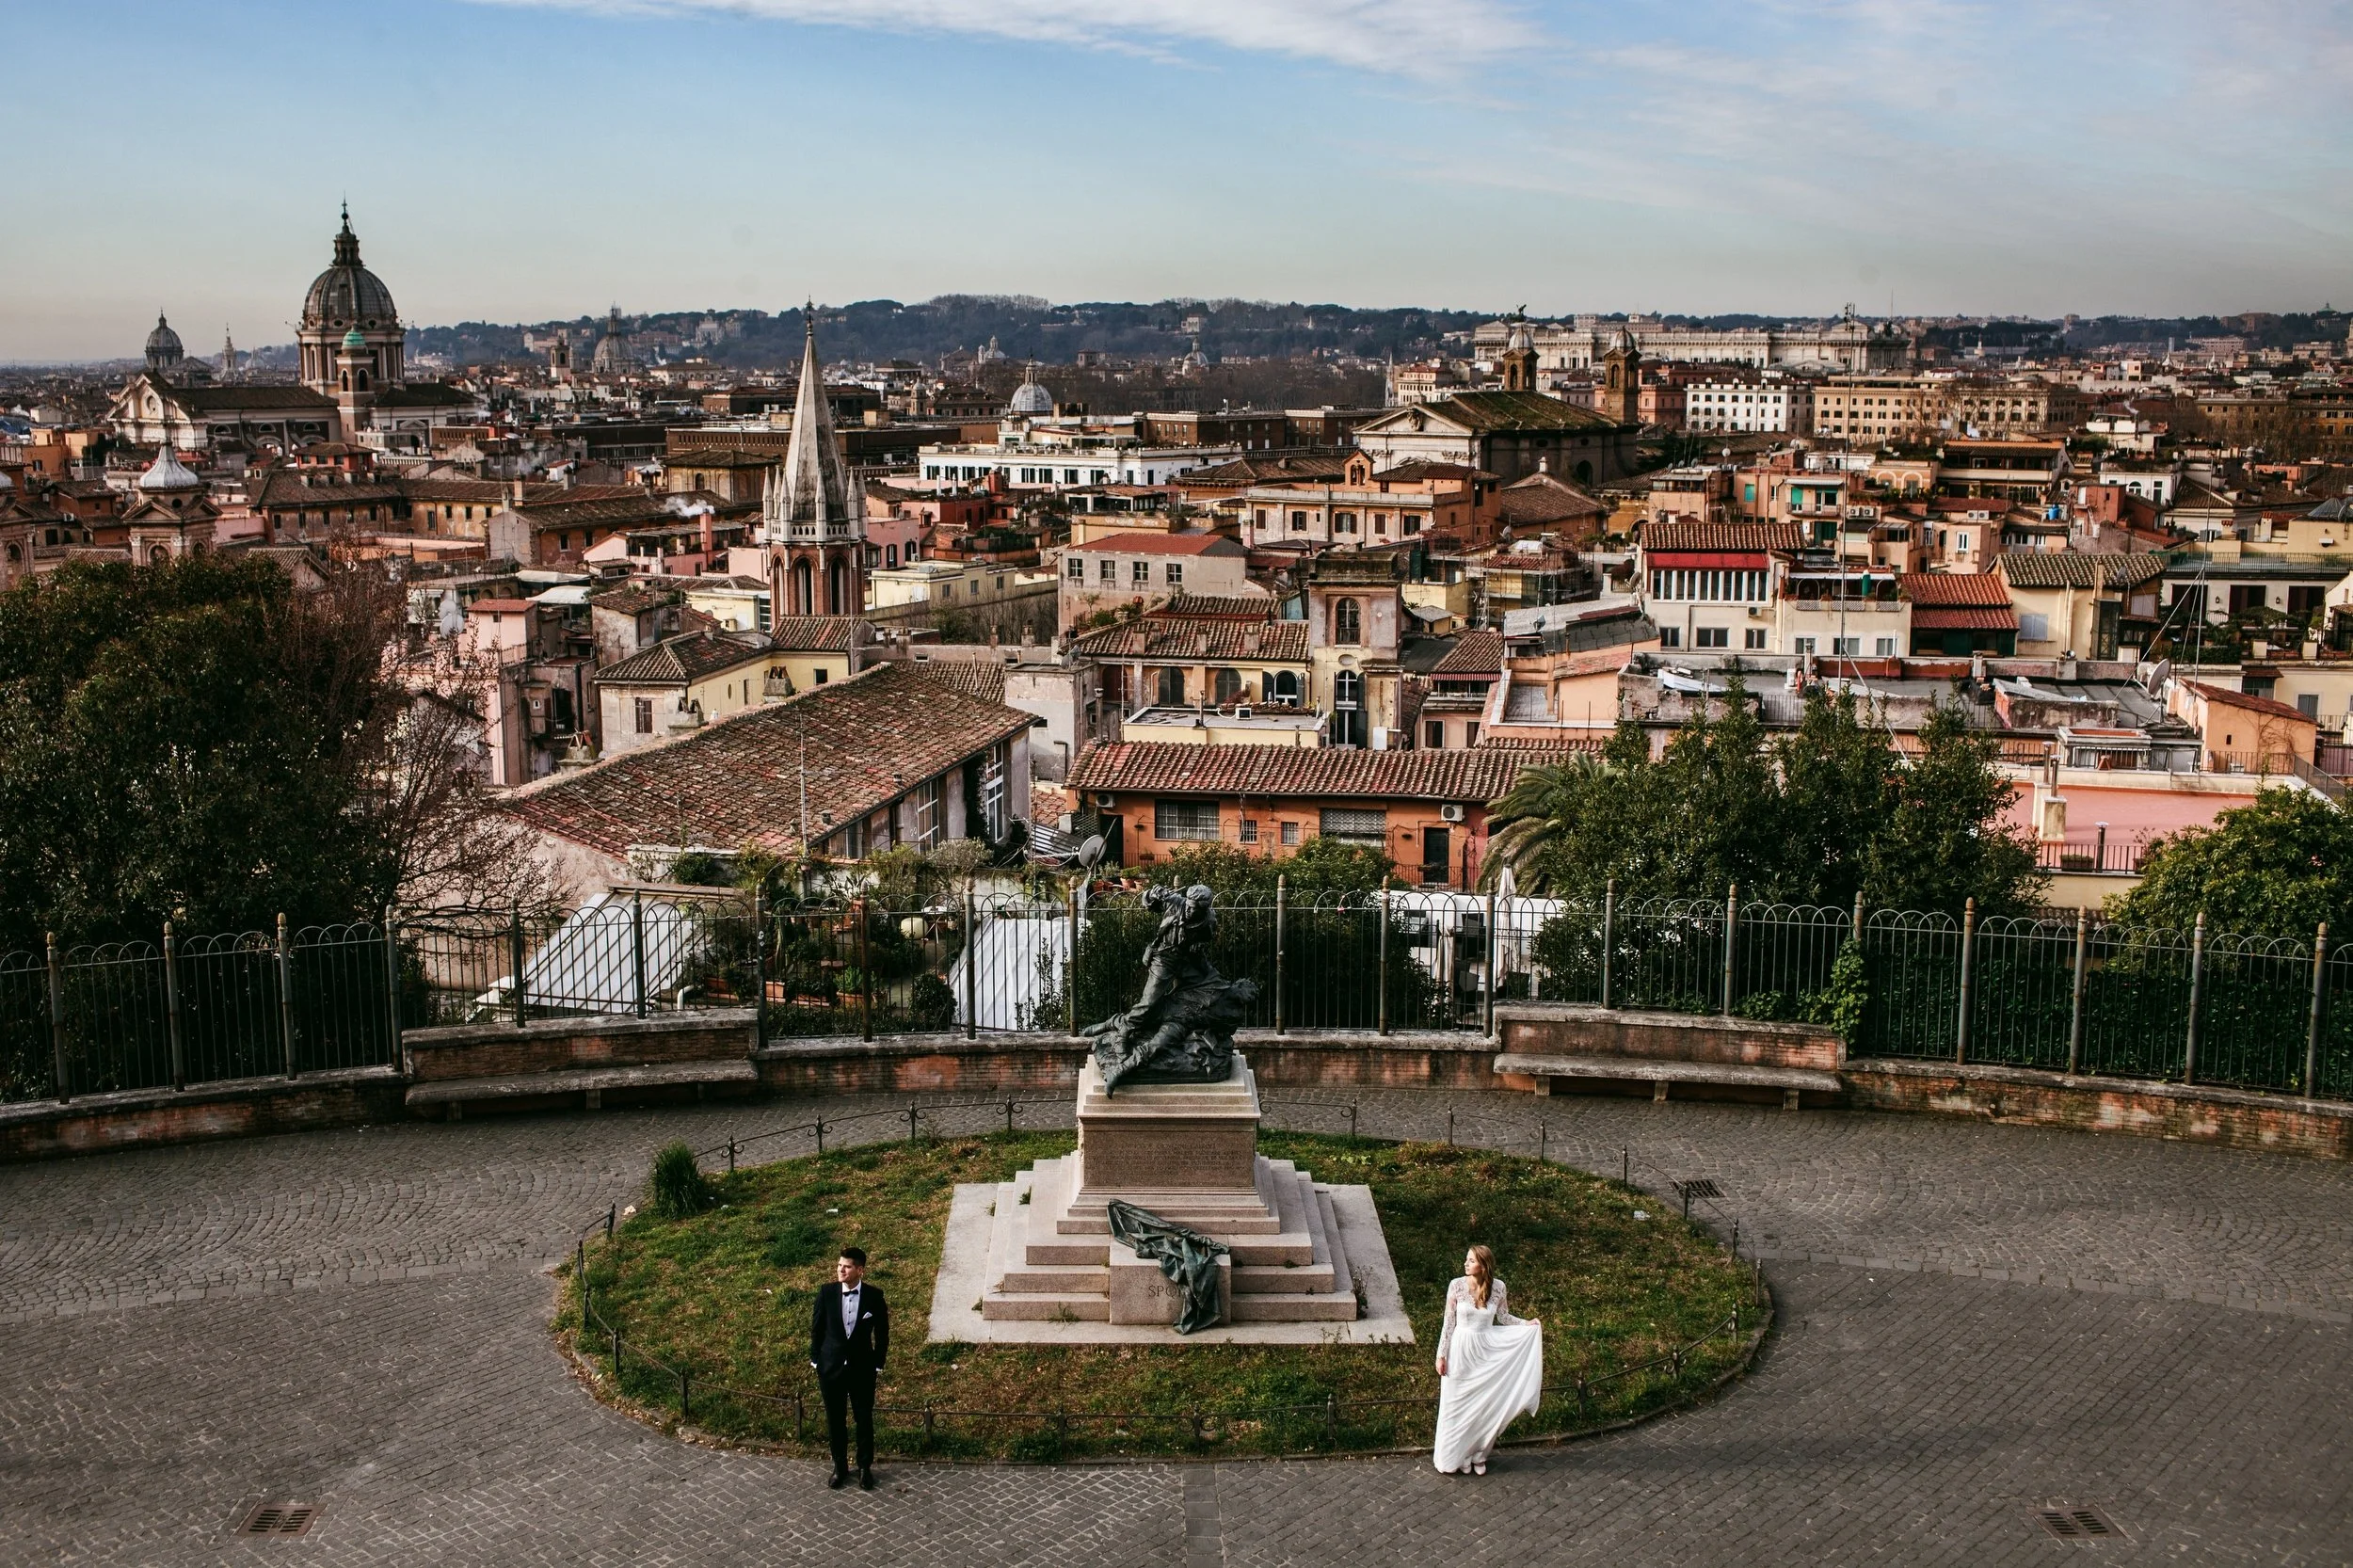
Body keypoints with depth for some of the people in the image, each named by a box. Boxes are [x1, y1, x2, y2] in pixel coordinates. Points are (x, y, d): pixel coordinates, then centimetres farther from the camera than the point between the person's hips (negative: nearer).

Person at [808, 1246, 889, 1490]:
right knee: (835, 1420, 14)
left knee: (864, 1419, 12)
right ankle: (840, 1467, 32)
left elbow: (882, 1332, -2)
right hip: (831, 1367, 1)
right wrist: (815, 1360, 2)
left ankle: (865, 1467, 30)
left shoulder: (874, 1296, -13)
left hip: (862, 1368, -1)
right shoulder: (826, 1292, -11)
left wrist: (878, 1363, 0)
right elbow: (817, 1327, 0)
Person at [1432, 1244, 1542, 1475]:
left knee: (1485, 1403, 10)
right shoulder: (1457, 1286, -14)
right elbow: (1449, 1323, -7)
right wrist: (1441, 1355, -5)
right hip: (1461, 1350, -1)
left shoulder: (1497, 1287, -10)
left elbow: (1503, 1317, 6)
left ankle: (1478, 1454, 30)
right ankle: (1456, 1455, 26)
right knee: (1459, 1404, 8)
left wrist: (1527, 1324, -9)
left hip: (1488, 1350, 2)